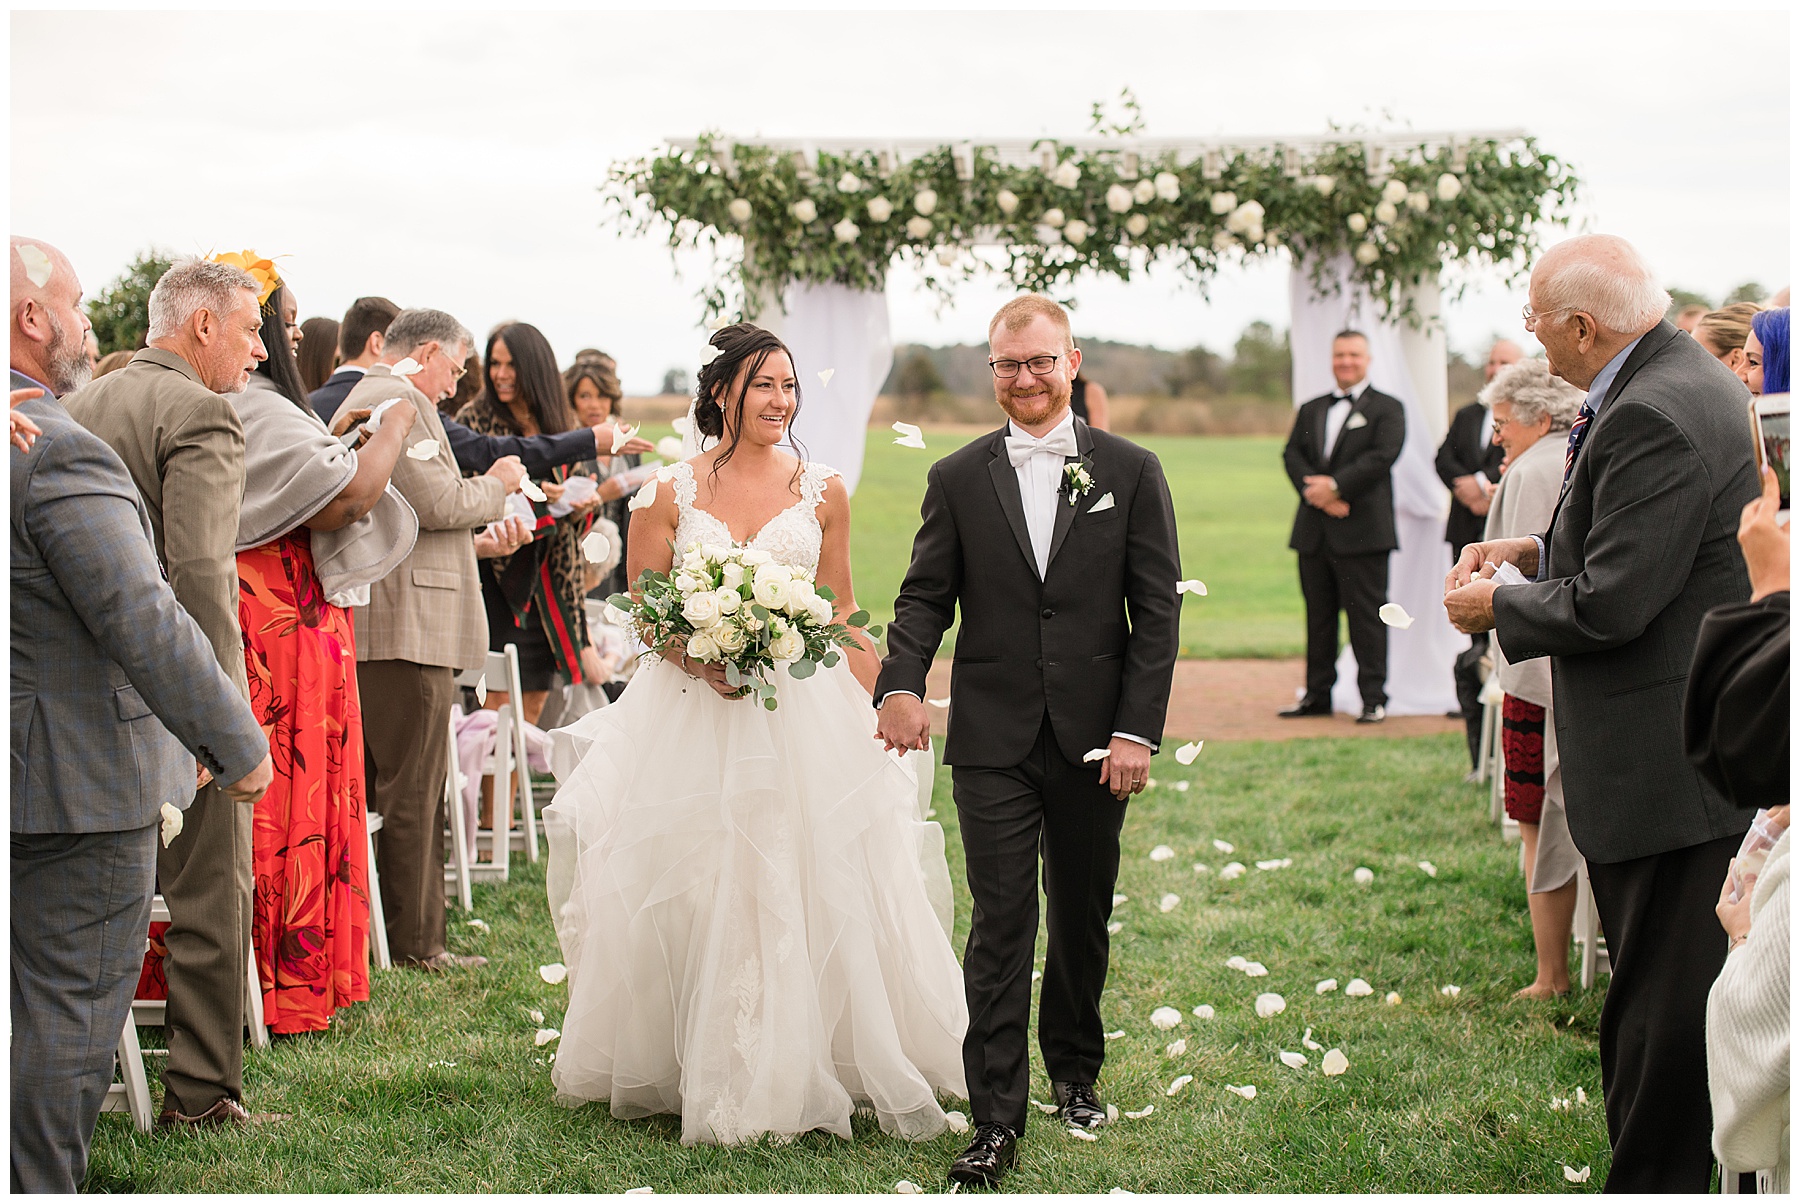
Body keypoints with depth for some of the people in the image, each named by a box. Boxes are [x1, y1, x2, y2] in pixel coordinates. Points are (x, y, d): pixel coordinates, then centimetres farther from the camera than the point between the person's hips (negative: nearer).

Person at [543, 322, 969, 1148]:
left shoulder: (822, 494, 5)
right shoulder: (670, 495, 1)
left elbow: (842, 613, 10)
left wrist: (880, 711, 2)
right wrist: (700, 658, -14)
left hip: (806, 712, 1)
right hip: (692, 710, -1)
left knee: (822, 888, 0)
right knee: (692, 891, 3)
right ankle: (703, 1077, 16)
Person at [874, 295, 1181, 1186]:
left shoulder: (1131, 473, 3)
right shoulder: (958, 479, 5)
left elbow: (1157, 610, 0)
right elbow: (925, 596, 1)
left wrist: (1138, 729, -8)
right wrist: (901, 683, -19)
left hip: (1094, 742, 1)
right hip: (992, 743, -1)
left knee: (1082, 918, 14)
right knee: (1000, 926, -4)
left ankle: (1074, 1071, 35)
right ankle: (997, 1121, -2)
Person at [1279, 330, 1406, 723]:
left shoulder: (1387, 408, 4)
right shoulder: (1311, 410, 20)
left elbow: (1382, 456, -11)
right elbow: (1293, 454, 8)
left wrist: (1335, 485, -17)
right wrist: (1315, 492, -11)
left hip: (1362, 529, -5)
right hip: (1314, 530, 5)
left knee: (1366, 614, -5)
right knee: (1318, 614, 9)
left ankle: (1374, 698, -2)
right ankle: (1318, 694, 16)